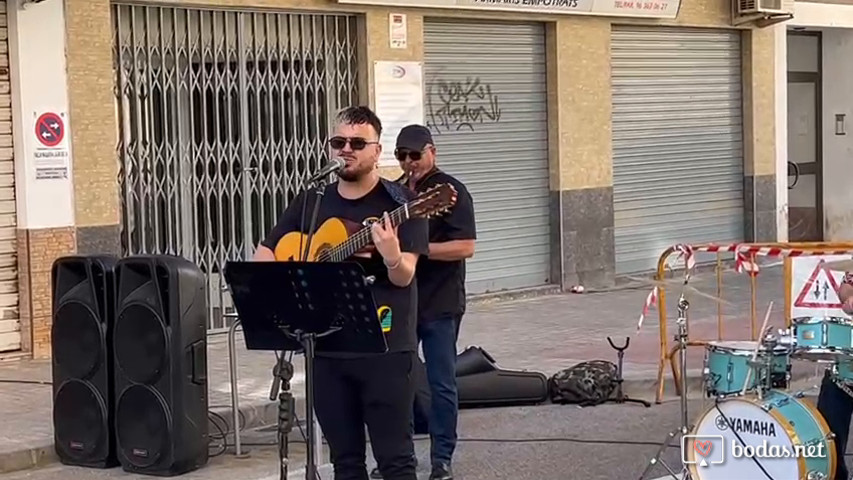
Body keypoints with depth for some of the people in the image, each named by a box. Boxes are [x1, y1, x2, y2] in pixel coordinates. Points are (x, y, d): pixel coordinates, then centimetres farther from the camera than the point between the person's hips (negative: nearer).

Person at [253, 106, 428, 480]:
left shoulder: (399, 203, -5)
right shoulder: (310, 203, 10)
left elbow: (404, 277, -14)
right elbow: (263, 256, 15)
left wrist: (392, 256, -36)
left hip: (385, 348, -5)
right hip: (327, 348, 5)